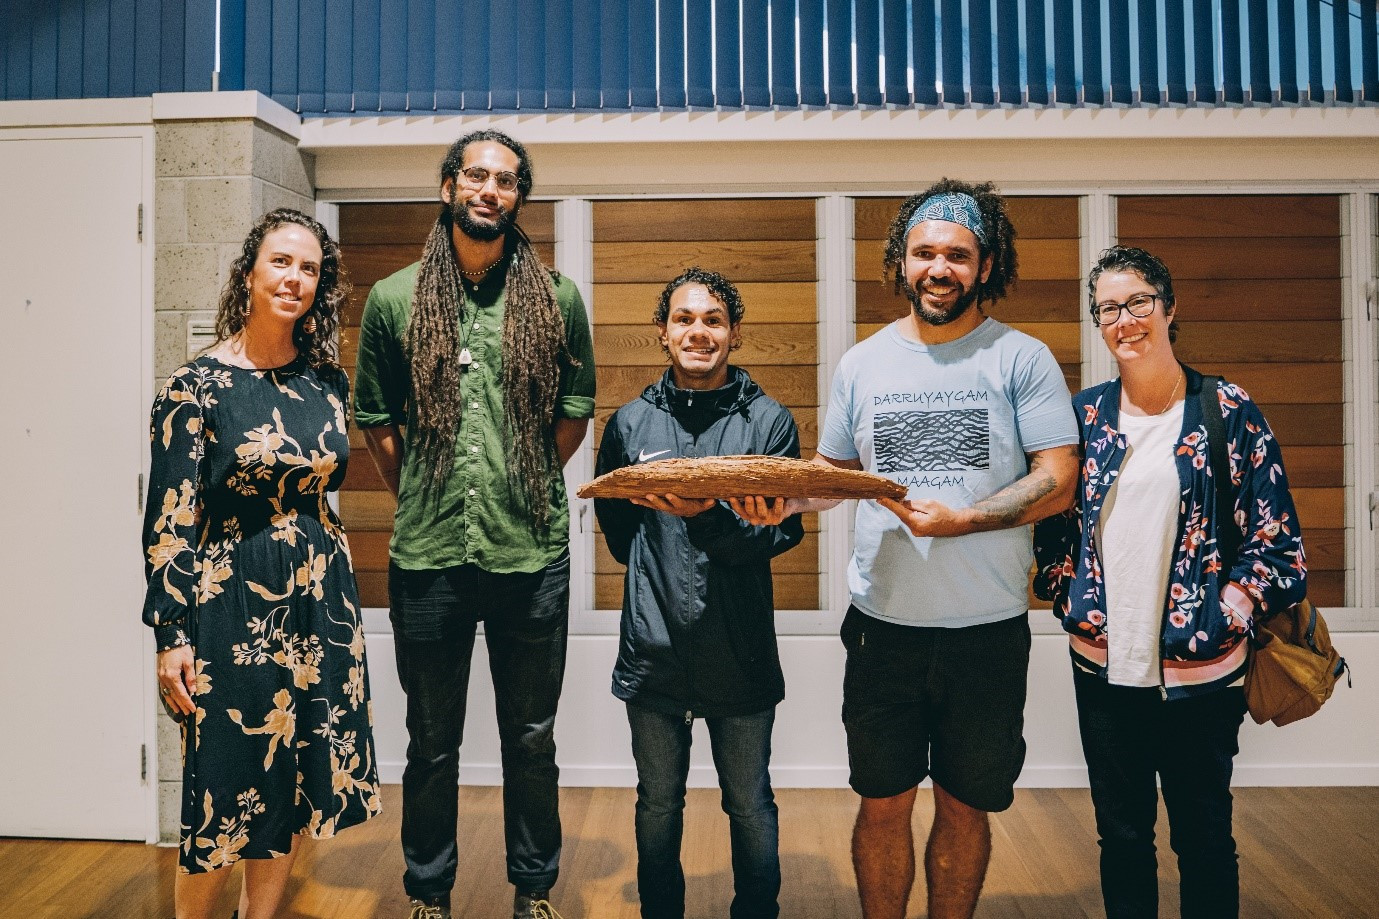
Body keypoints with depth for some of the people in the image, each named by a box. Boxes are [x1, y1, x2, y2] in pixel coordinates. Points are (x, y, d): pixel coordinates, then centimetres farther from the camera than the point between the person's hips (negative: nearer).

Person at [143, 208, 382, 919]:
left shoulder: (327, 380, 5)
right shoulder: (197, 385, -9)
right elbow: (168, 522, -9)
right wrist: (171, 635, -12)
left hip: (321, 601, 5)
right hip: (234, 609, -5)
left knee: (300, 783, 13)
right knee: (226, 796, 6)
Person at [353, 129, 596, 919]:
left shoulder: (558, 298, 3)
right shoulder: (394, 299, 4)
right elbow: (376, 420, 11)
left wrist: (524, 489, 8)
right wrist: (422, 498, 7)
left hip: (532, 553, 0)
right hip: (427, 556, 1)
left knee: (532, 738, 13)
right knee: (432, 742, 14)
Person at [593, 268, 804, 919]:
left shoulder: (770, 421, -2)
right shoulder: (631, 423, 4)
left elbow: (783, 530, -10)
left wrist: (708, 517, -25)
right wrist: (658, 570, 2)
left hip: (740, 651, -1)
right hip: (653, 648, 2)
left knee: (751, 807, 14)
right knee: (658, 806, 18)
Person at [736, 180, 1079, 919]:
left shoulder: (1022, 358, -3)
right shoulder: (863, 363, 6)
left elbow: (1059, 481, -8)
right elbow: (831, 468, 12)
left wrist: (962, 519, -21)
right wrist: (788, 498, -9)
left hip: (987, 627, -1)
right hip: (883, 622, 2)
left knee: (965, 806, 14)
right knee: (883, 803, 12)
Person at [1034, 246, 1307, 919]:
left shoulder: (1229, 413, -3)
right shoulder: (1085, 415, 4)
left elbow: (1276, 541, -3)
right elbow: (1052, 525, 10)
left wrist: (1225, 613, -10)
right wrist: (1069, 601, 0)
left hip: (1199, 674, -2)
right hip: (1103, 666, 2)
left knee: (1202, 836, 12)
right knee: (1121, 833, 15)